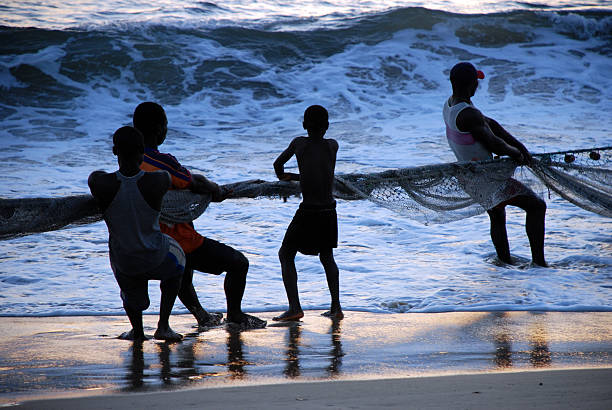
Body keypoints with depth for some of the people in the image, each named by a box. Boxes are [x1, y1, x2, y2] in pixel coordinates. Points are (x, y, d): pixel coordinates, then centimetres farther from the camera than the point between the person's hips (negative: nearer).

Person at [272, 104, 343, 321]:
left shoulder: (299, 143, -3)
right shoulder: (332, 146, 3)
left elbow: (278, 163, 10)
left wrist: (281, 175, 33)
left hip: (307, 214, -4)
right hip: (329, 212, 4)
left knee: (286, 255, 9)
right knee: (327, 256, 23)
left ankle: (294, 307, -5)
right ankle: (336, 307, 18)